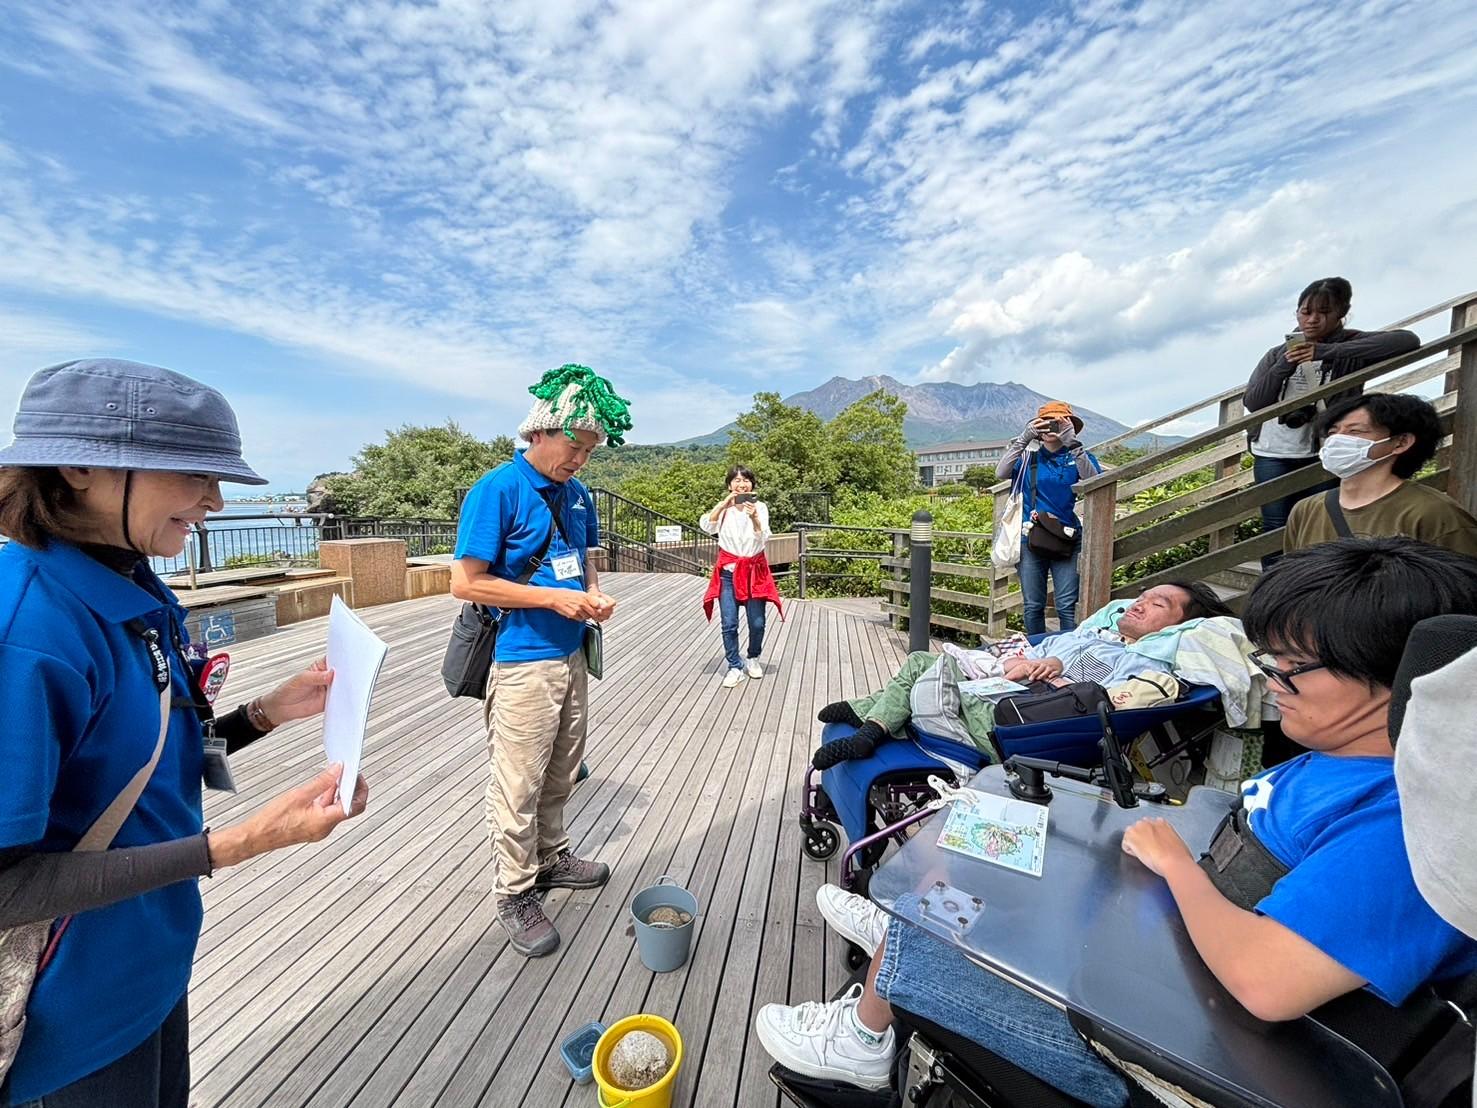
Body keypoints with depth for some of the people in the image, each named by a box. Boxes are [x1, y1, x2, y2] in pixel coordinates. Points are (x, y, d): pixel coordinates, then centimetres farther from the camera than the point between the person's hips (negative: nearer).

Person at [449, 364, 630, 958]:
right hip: (522, 663, -7)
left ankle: (551, 857, 42)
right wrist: (552, 598, -20)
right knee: (518, 785, 6)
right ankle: (515, 892, 27)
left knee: (560, 773, 21)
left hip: (570, 655, 7)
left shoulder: (576, 494, 6)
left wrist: (592, 591, -2)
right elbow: (465, 582, -16)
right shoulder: (497, 489, -15)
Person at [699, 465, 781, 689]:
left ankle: (753, 659, 31)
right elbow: (706, 526, -17)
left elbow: (763, 539, -15)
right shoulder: (723, 508, 1)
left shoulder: (760, 507, -2)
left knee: (757, 623, 4)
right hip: (728, 572, 0)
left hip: (754, 571, 0)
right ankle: (735, 667, 15)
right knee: (729, 624, -2)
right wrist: (724, 504, -25)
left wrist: (754, 518, -32)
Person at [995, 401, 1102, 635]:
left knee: (1067, 606, -6)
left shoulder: (1079, 456, 6)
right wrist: (1024, 438, -16)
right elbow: (1001, 473, -10)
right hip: (1031, 539, 1)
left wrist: (1073, 443, -22)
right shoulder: (1029, 456, 8)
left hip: (1067, 541, -1)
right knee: (1032, 606, 6)